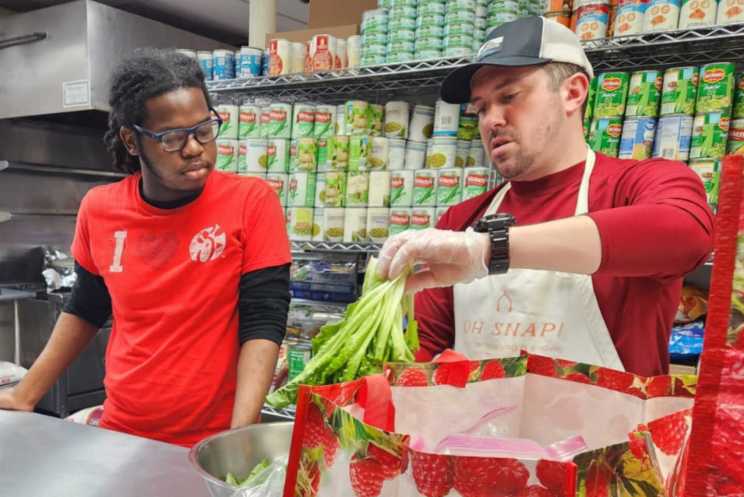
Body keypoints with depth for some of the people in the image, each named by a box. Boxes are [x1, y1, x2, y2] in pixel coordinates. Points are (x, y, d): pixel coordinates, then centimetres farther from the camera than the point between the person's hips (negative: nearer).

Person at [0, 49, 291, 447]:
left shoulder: (252, 203, -14)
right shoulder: (99, 209, -3)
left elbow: (262, 325, -16)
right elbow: (85, 310, 11)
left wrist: (240, 435, -26)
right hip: (119, 436, 4)